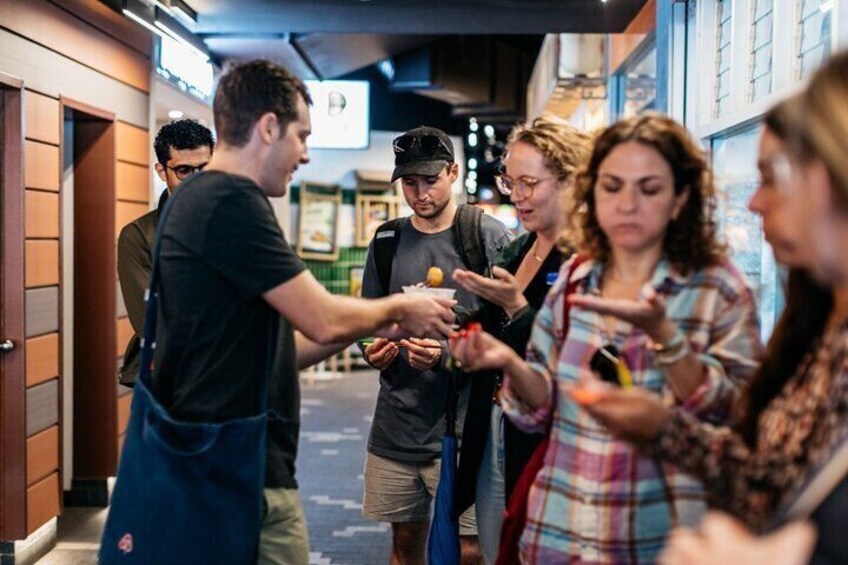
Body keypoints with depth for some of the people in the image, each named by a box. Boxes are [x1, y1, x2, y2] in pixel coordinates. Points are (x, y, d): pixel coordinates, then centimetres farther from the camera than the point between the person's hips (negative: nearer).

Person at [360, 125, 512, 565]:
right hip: (396, 425, 5)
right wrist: (373, 350, -5)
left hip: (464, 425, -4)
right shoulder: (387, 241, 9)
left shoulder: (488, 236, -4)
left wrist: (450, 355, -20)